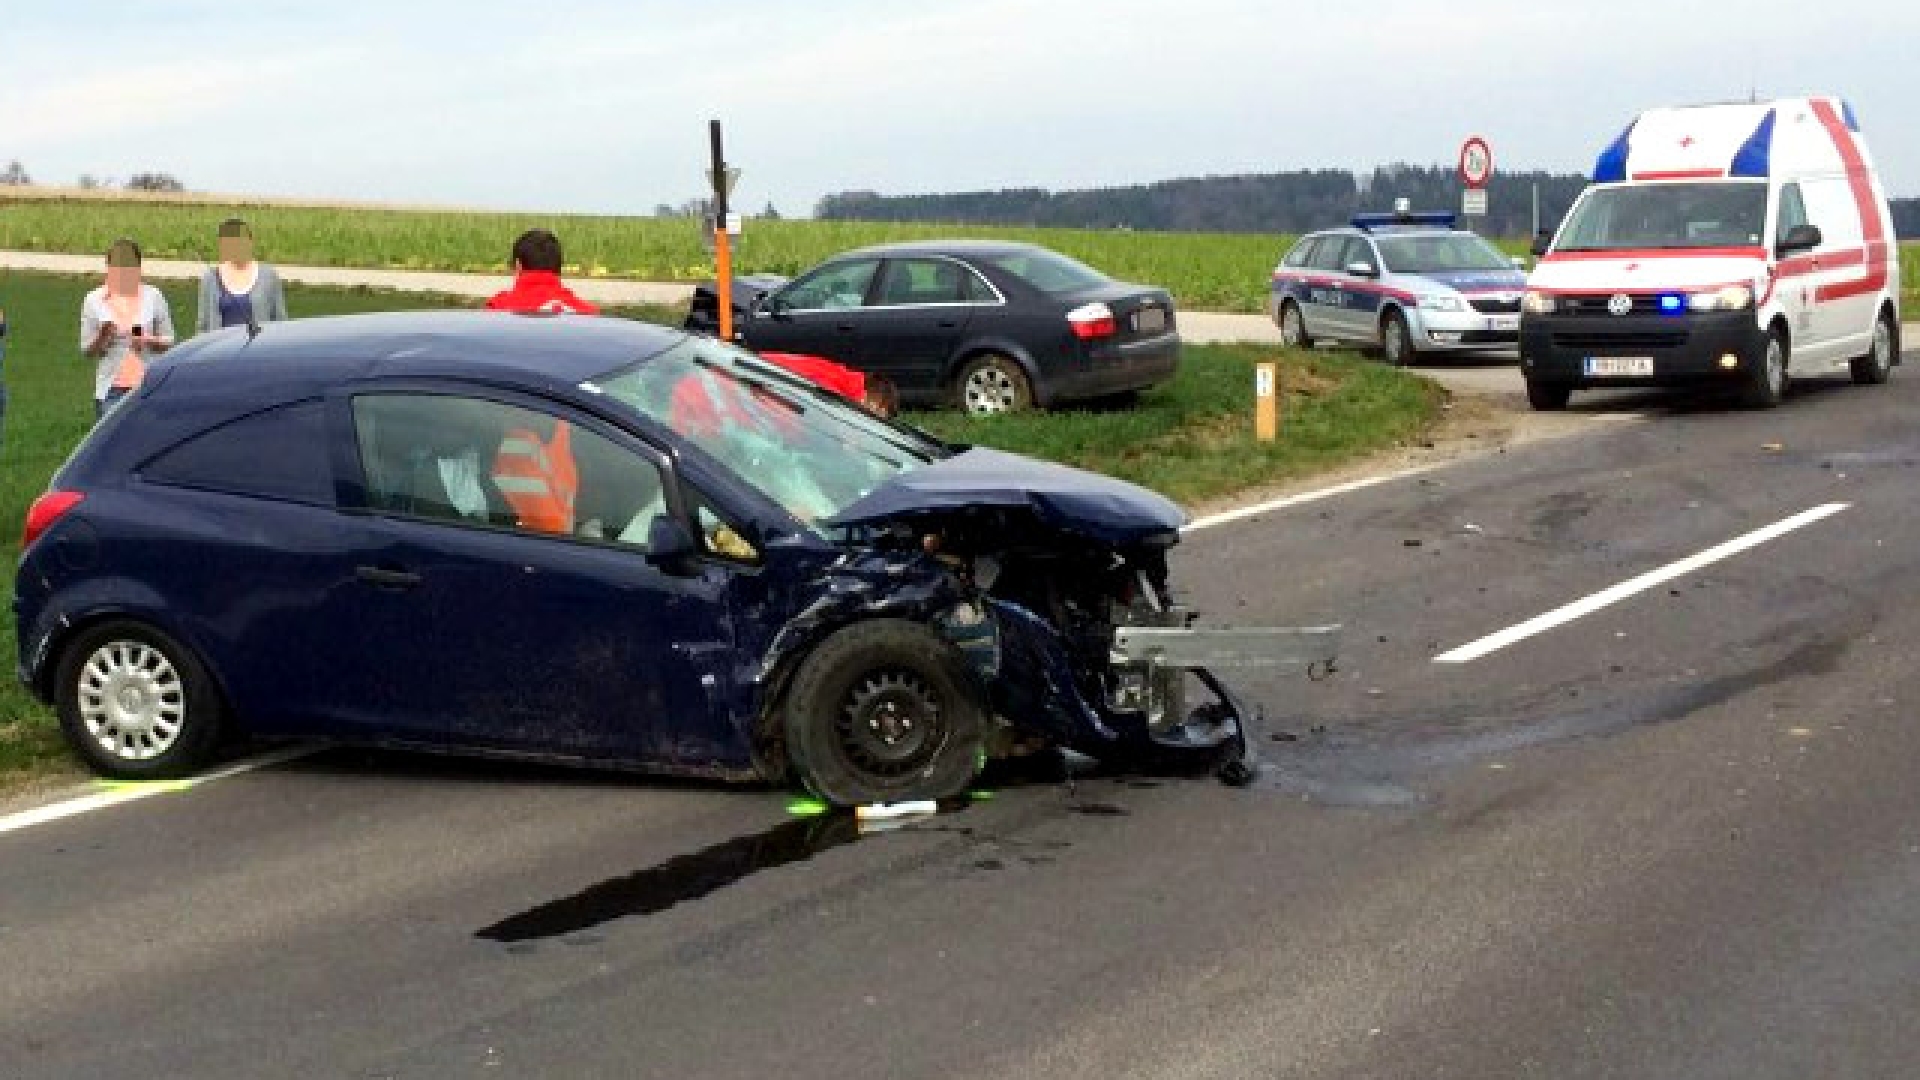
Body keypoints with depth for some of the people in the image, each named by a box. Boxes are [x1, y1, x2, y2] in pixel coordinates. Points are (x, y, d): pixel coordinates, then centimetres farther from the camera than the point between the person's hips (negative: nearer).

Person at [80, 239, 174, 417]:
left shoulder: (153, 297, 4)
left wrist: (150, 341, -12)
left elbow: (168, 342, 9)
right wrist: (103, 337, -13)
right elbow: (87, 350, 7)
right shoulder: (94, 300, 3)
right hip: (111, 389, 0)